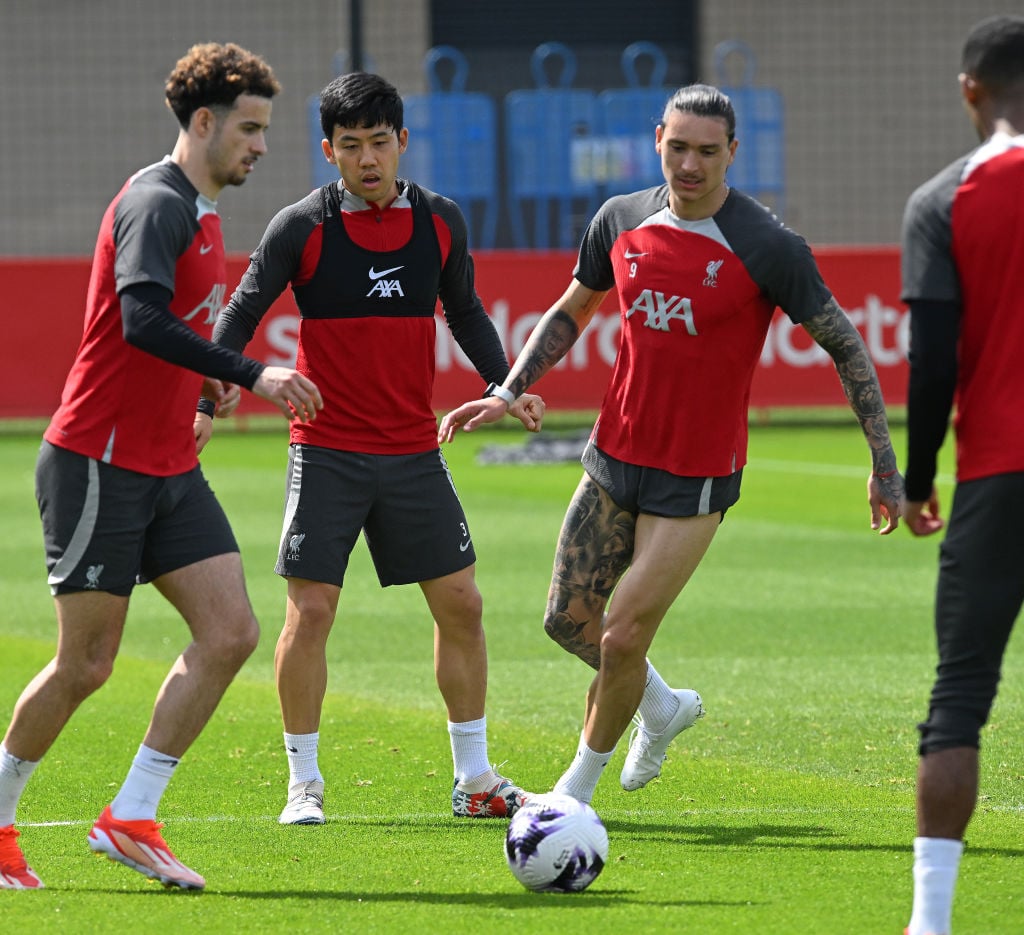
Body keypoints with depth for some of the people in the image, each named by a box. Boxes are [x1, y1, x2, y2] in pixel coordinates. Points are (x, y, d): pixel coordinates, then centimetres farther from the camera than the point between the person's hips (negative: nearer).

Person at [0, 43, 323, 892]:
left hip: (169, 471, 9)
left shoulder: (201, 214, 16)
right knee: (86, 664, -4)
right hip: (99, 464, -9)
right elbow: (141, 319, -30)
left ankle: (131, 819, -1)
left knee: (231, 631, -4)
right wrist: (250, 374, -33)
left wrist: (202, 382, 12)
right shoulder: (156, 203, -15)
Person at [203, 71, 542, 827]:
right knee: (311, 610, -9)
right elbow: (243, 313, -4)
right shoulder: (302, 227, -7)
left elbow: (466, 311, 16)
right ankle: (304, 783, 3)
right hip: (327, 452, -3)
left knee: (461, 605, 5)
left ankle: (475, 779, 17)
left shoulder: (441, 222, 3)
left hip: (415, 452, 3)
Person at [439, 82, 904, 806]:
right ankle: (663, 706, 36)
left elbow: (845, 345, -8)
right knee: (568, 618, 7)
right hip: (614, 456, 5)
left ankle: (577, 788, 15)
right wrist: (508, 394, 7)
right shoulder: (621, 221, -1)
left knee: (622, 637, -7)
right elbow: (572, 311, 17)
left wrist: (884, 463, -11)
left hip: (698, 478, -5)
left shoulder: (769, 248, -15)